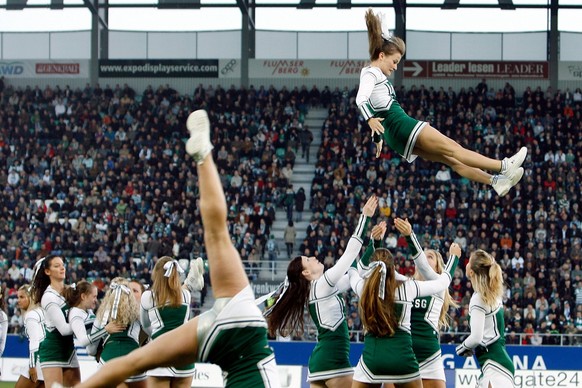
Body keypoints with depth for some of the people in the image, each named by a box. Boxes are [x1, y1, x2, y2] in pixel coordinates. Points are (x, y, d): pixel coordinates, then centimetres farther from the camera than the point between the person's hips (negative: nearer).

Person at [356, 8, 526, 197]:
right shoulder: (371, 74, -5)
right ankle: (503, 166, -18)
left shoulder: (376, 75, 24)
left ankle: (495, 181, -2)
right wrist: (370, 120, -40)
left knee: (450, 158, 3)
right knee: (452, 148, -13)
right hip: (400, 124, -10)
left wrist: (378, 139, 38)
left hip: (397, 135, 10)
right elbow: (361, 99, -24)